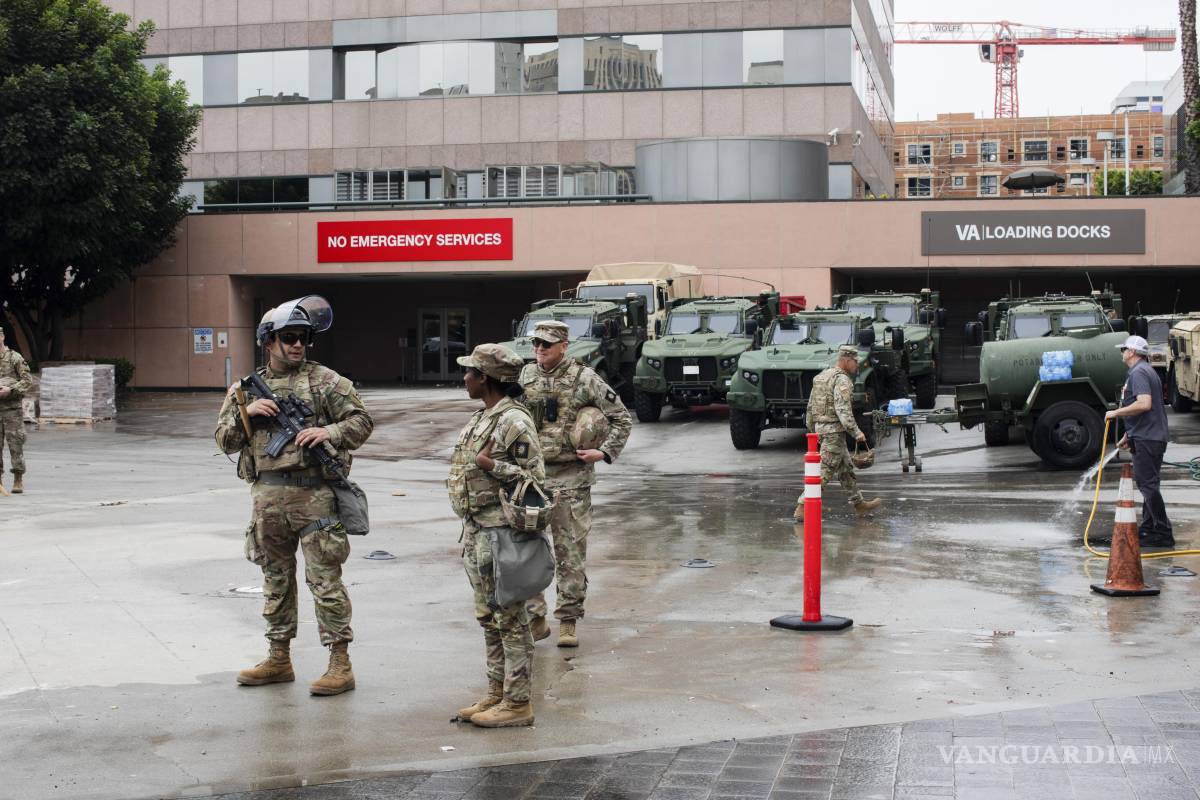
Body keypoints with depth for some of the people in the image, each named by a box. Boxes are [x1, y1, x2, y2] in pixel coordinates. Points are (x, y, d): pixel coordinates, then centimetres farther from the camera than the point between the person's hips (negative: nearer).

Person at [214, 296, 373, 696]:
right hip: (267, 496, 5)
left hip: (314, 494, -5)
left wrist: (329, 432, -18)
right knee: (276, 579, 14)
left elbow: (361, 421, -1)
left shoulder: (324, 381, 1)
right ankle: (279, 659, 24)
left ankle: (340, 663, -1)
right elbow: (225, 440, 12)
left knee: (325, 579, -5)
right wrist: (246, 412, -5)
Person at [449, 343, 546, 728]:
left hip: (500, 532, -10)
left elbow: (535, 477, -15)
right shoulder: (482, 418, 14)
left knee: (510, 619, -3)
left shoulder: (514, 422, -16)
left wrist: (491, 466, -24)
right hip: (476, 530, 10)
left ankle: (517, 703, 2)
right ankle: (497, 693, 24)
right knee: (489, 617, 15)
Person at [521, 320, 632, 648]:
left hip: (571, 478, -3)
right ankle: (534, 618, 13)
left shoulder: (584, 379, -4)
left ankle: (568, 621, 12)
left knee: (570, 553, 2)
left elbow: (622, 418, 2)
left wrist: (605, 452, -7)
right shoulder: (525, 376, 6)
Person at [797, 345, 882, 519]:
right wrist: (856, 432, -20)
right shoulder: (842, 380, -15)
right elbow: (843, 410, -23)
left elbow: (811, 406, 19)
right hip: (834, 430, -10)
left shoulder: (821, 377, 14)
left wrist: (812, 430, 25)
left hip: (820, 427, 10)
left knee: (846, 468, 17)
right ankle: (802, 507, -10)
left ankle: (859, 503, 25)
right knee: (824, 471, -8)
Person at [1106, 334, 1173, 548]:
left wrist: (1116, 413, -18)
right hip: (1152, 437, 11)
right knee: (1147, 484, 16)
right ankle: (1148, 529, 23)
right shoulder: (1145, 371, 21)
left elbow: (1144, 404, -28)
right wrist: (1128, 436, 27)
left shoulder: (1139, 372, -14)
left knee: (1148, 484, -9)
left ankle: (1163, 534, -8)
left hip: (1146, 439, -11)